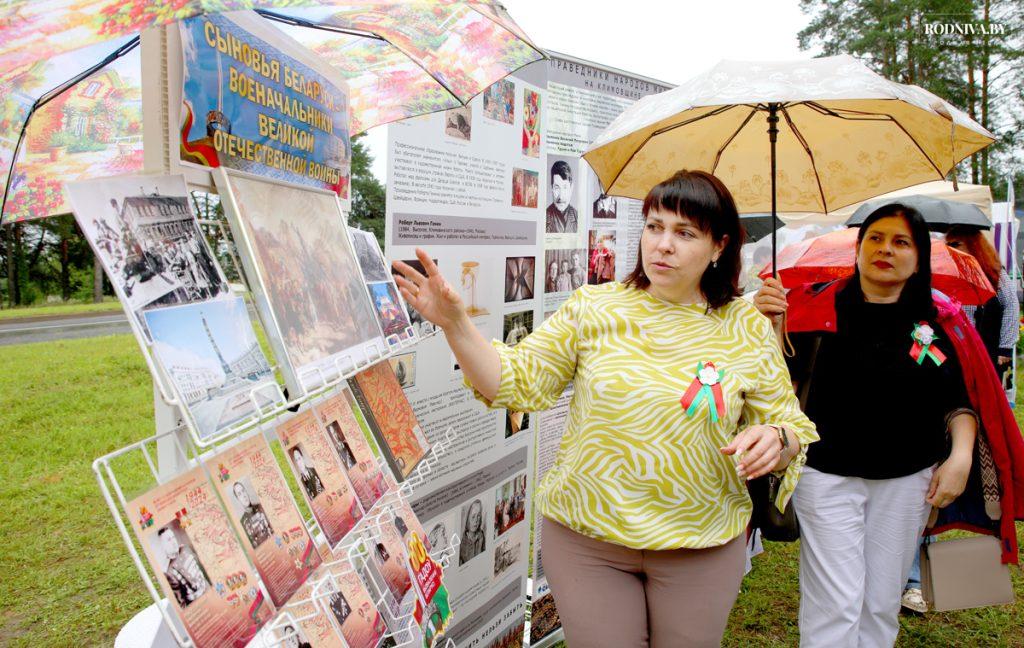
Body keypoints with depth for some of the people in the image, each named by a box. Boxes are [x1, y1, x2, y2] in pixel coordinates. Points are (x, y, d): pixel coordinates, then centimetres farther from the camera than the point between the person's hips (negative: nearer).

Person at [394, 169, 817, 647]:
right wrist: (454, 323, -20)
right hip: (585, 538, -1)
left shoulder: (749, 329, -2)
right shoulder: (593, 308, -5)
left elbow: (791, 426, 4)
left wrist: (776, 439, -19)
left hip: (701, 549, 1)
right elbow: (516, 383, -7)